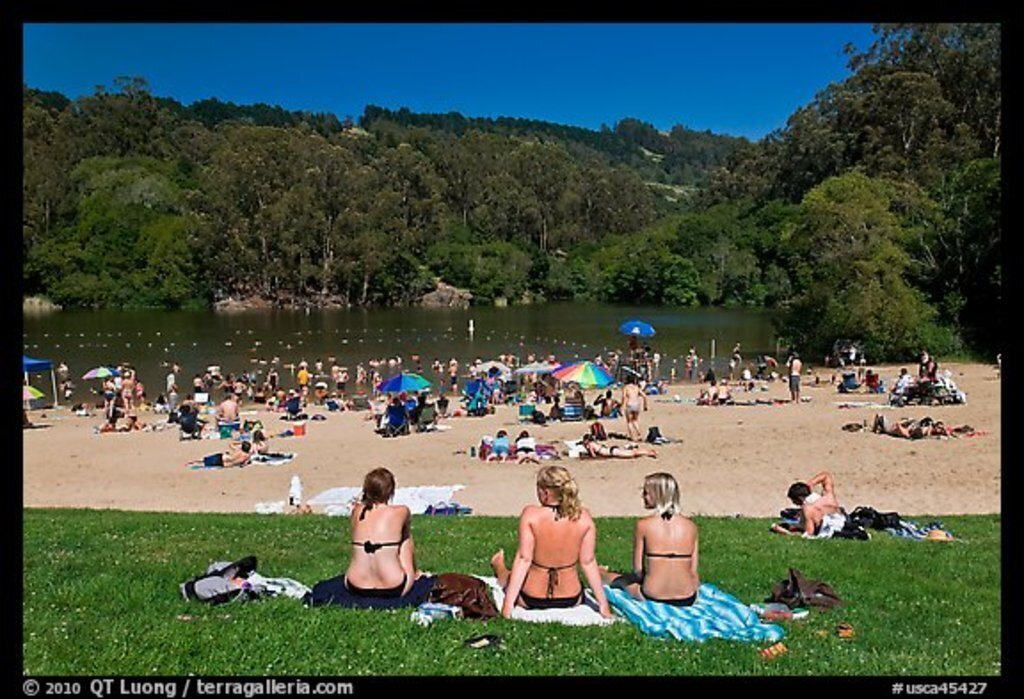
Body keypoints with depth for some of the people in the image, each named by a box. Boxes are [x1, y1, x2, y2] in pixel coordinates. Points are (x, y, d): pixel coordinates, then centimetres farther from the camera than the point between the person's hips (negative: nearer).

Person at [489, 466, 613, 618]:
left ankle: (499, 567, 61)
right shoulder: (583, 517, -14)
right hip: (571, 599, 2)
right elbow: (588, 562, -10)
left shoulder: (531, 514, -20)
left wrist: (508, 601, -17)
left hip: (531, 599, -2)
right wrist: (603, 603, -2)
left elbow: (523, 559, -21)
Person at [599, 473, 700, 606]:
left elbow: (638, 570, -3)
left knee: (625, 579, 32)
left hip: (652, 598, -2)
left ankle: (602, 574, 63)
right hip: (687, 600, 2)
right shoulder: (690, 526, -2)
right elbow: (693, 570, 2)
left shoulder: (643, 525, -8)